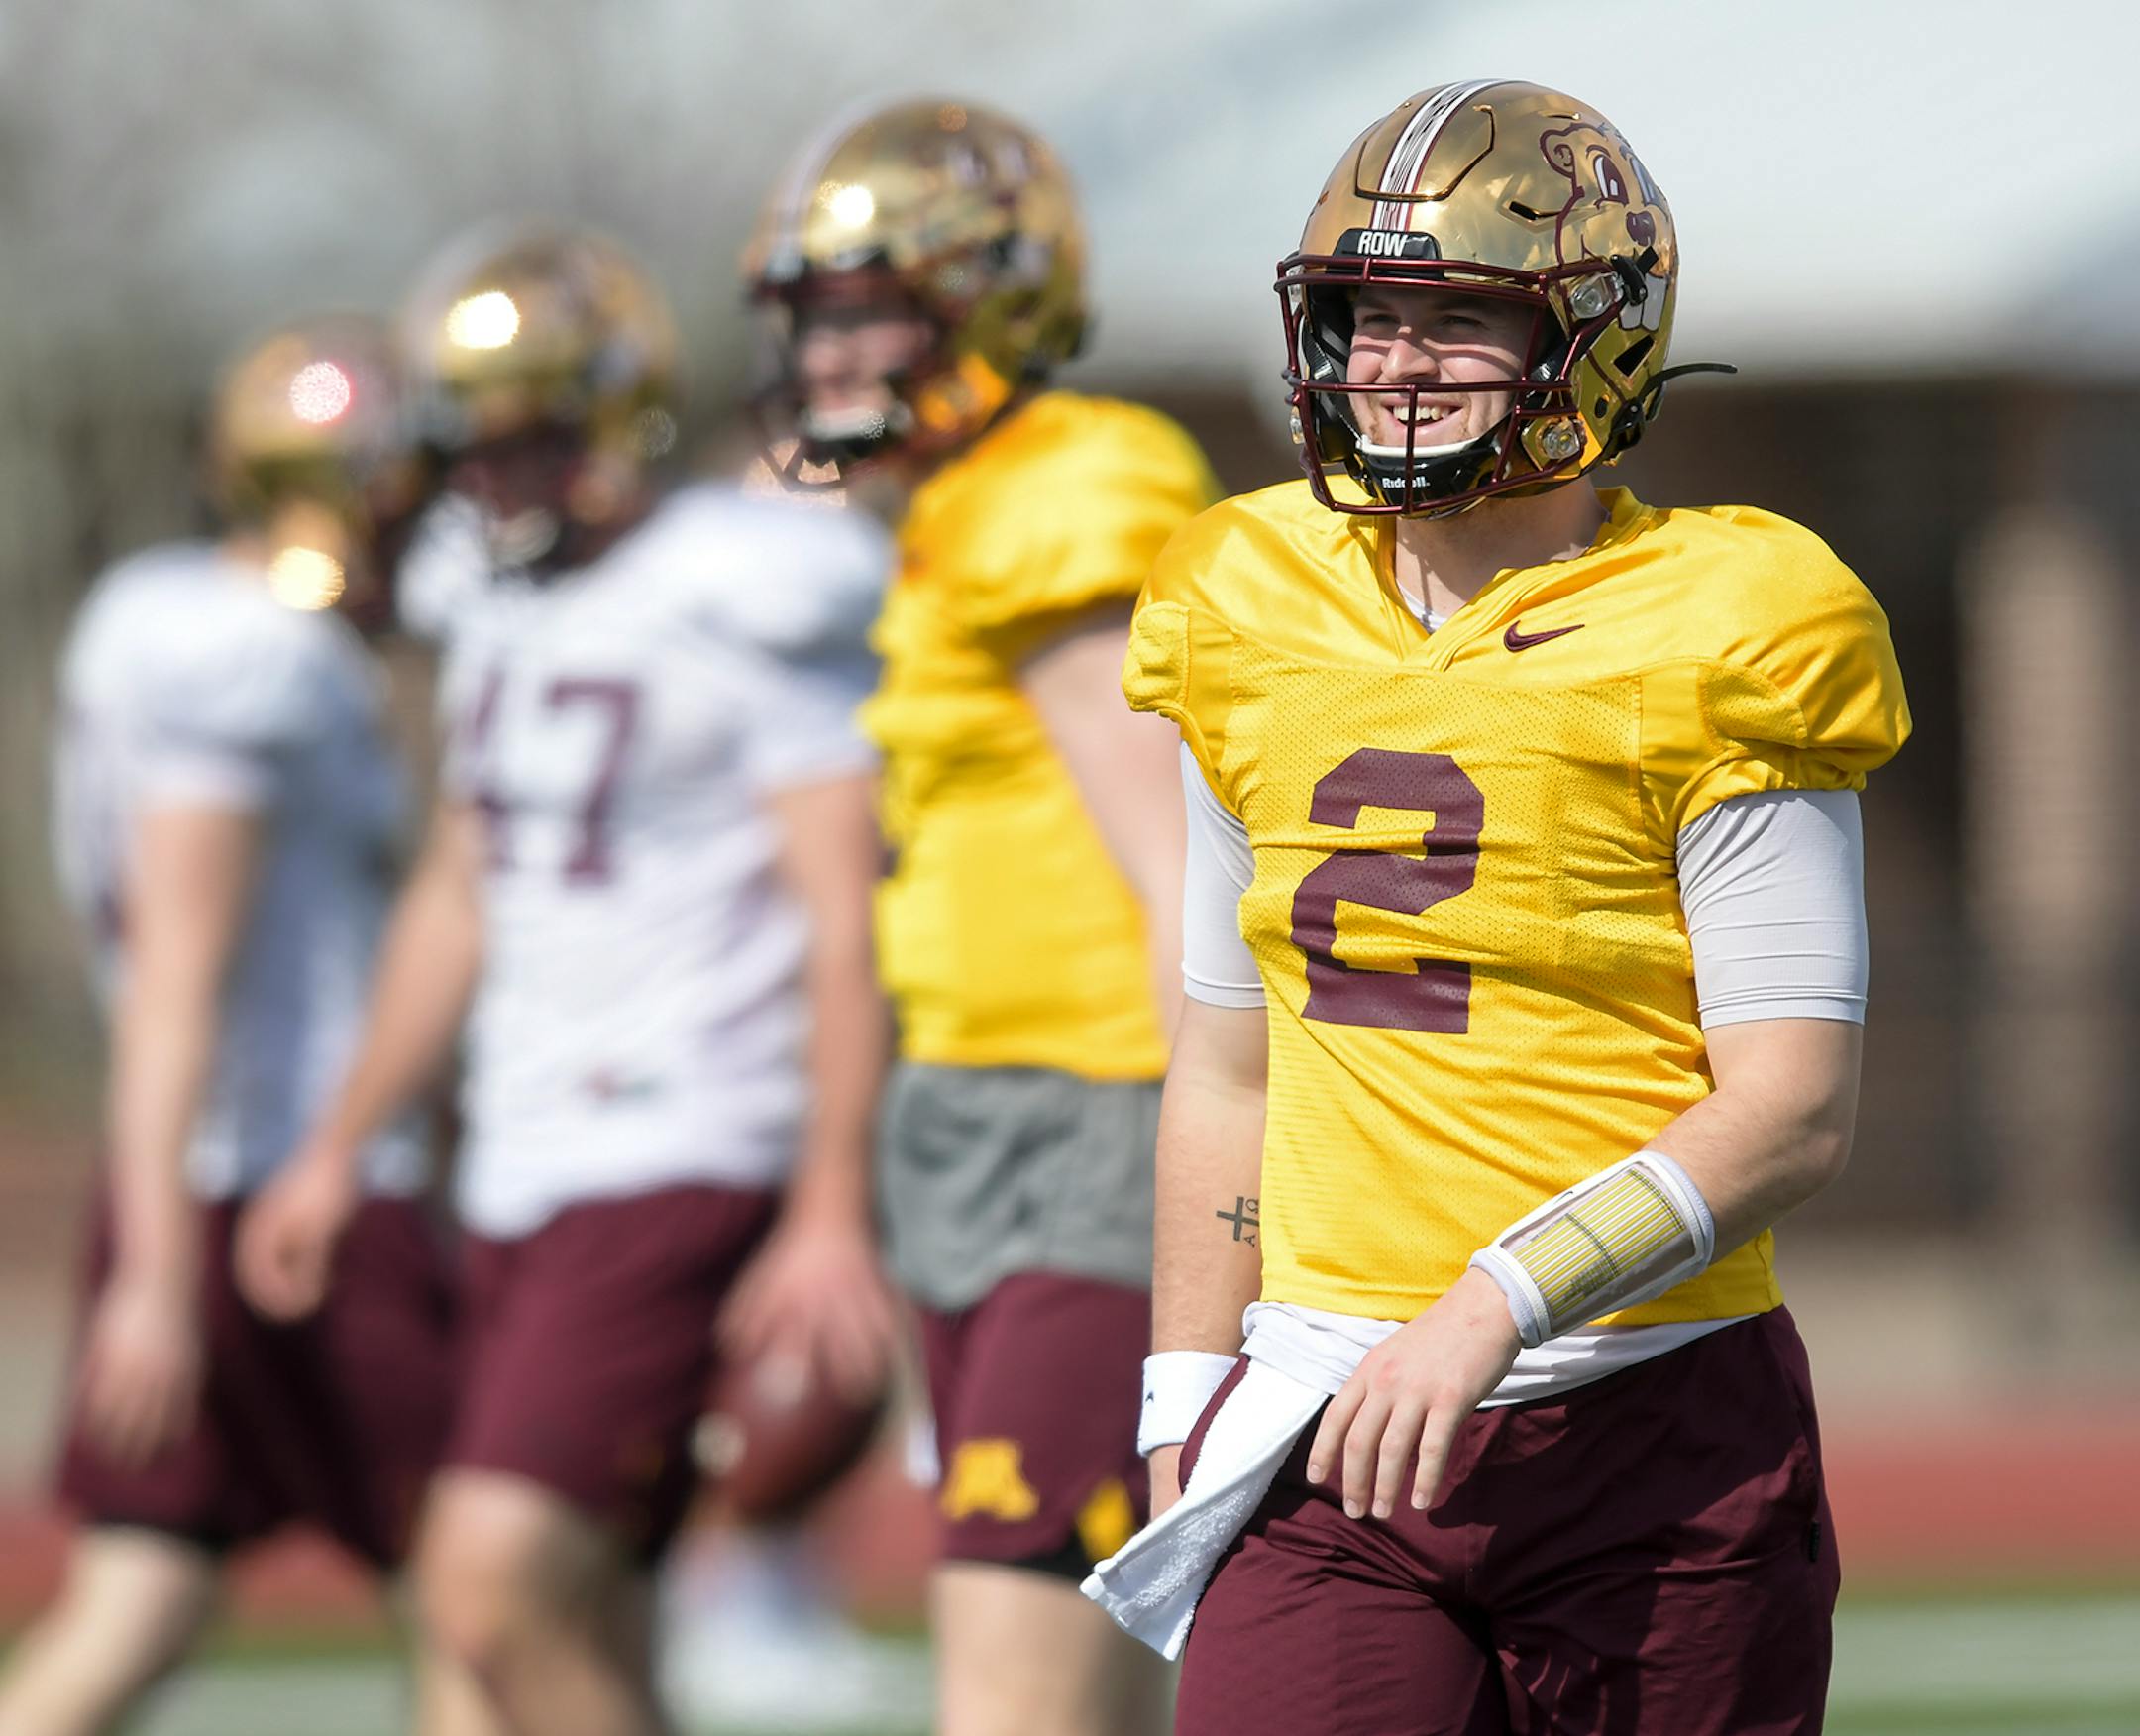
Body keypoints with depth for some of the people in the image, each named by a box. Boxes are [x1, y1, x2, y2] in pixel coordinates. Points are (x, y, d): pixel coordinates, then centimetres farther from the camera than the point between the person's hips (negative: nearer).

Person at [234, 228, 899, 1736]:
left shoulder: (748, 611, -11)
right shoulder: (501, 615, 13)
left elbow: (844, 921, -14)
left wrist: (832, 1213, -20)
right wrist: (338, 1149, 25)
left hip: (685, 1156, -8)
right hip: (522, 1165, 8)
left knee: (496, 1584, -19)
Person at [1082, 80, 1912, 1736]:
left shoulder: (1707, 651, -6)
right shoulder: (1261, 635, 9)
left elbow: (1794, 1111, -12)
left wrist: (1496, 1307, -22)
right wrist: (1187, 1410, 16)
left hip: (1651, 1444, -3)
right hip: (1333, 1437, 3)